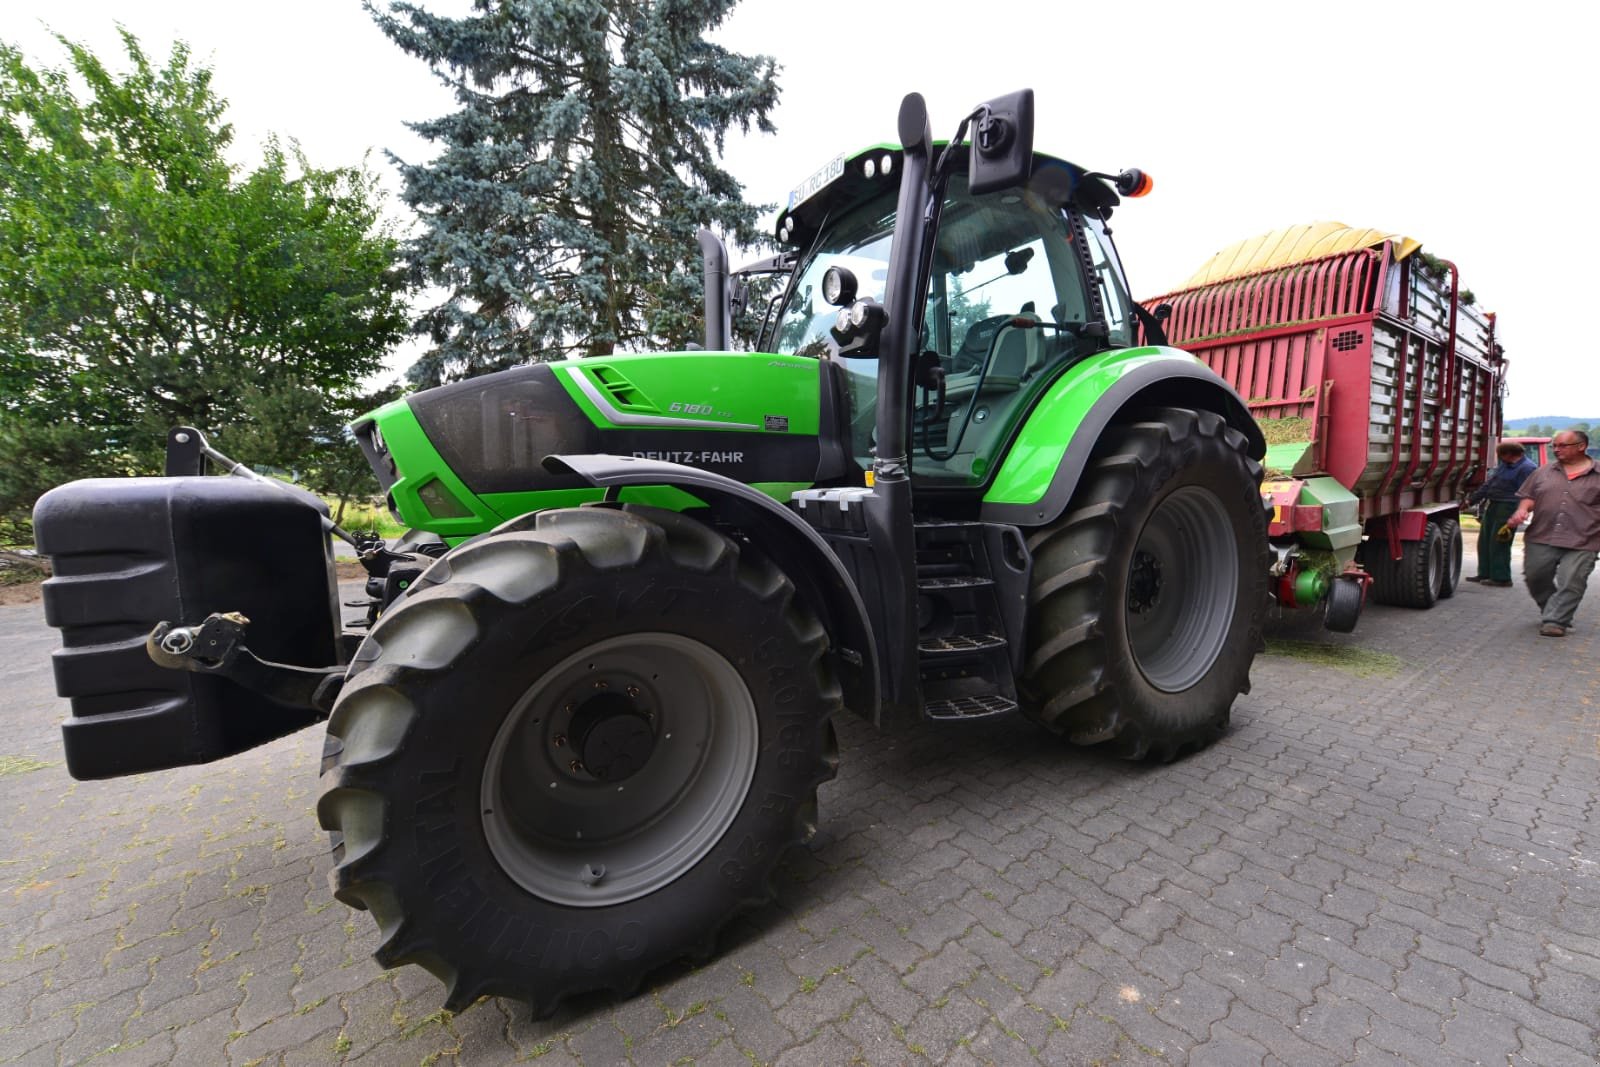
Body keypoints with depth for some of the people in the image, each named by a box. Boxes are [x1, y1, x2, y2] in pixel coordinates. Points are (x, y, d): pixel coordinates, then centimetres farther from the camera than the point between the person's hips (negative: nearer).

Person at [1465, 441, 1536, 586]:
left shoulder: (1527, 468, -14)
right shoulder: (1503, 464, 14)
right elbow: (1488, 484, 22)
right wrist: (1471, 500, 22)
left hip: (1507, 509, -9)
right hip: (1492, 506, 9)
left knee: (1499, 544, -6)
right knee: (1484, 541, 13)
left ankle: (1501, 578, 3)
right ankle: (1485, 574, 22)